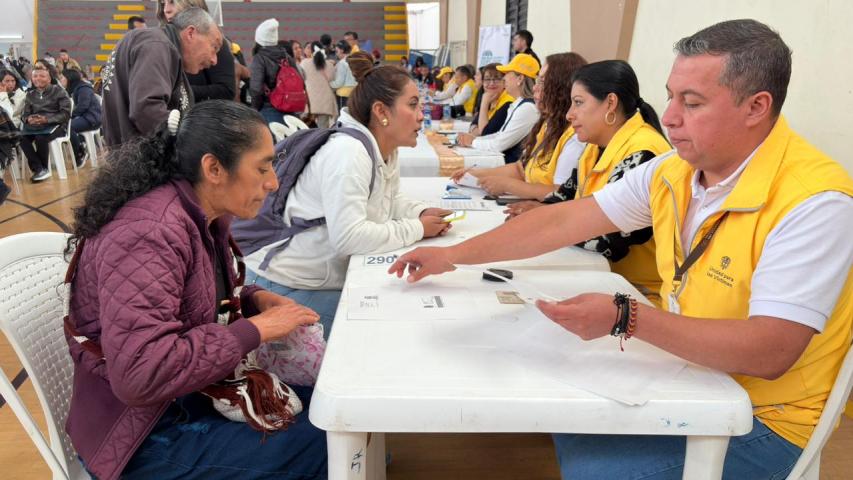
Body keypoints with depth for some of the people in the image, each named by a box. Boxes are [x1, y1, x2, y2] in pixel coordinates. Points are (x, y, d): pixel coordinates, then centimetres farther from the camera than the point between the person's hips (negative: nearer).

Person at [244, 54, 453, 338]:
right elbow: (349, 237, -33)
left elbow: (387, 203, 18)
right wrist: (416, 229, -21)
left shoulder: (385, 150, 4)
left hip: (328, 279, 9)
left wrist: (422, 213, -3)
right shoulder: (347, 152, -25)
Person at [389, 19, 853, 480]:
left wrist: (626, 318, -37)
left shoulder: (813, 200, -24)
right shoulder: (673, 171, -3)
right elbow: (562, 221, -1)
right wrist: (452, 255, 1)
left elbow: (771, 353, -30)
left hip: (762, 418, -6)